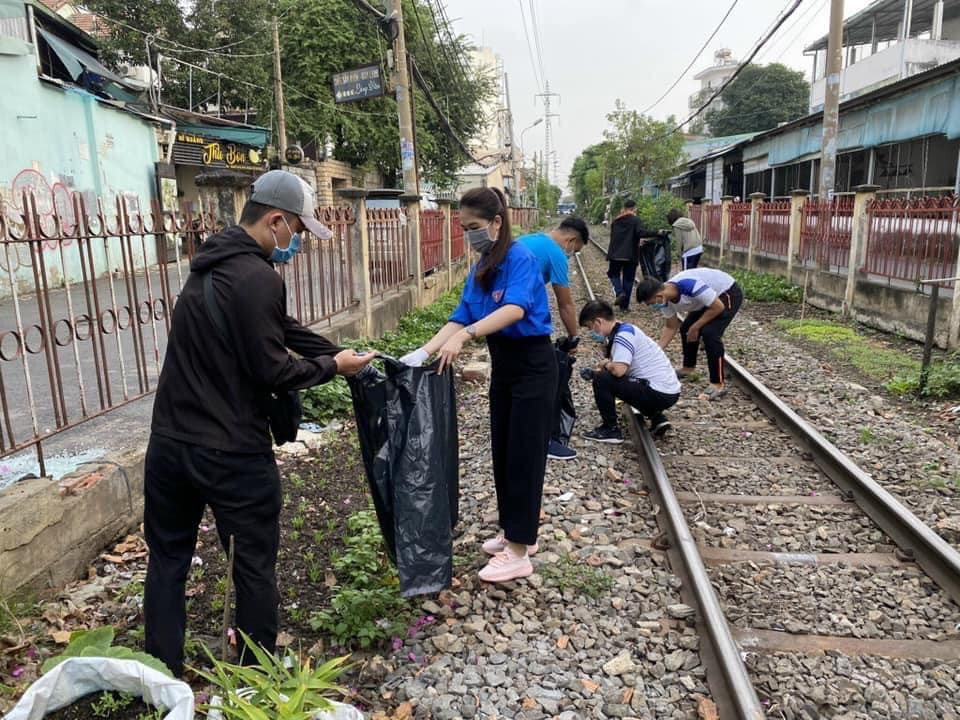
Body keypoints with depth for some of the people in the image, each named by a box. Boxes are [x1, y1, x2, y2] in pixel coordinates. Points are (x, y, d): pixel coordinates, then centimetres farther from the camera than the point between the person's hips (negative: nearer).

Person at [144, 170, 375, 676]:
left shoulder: (212, 263, 11)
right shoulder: (258, 278, -19)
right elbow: (272, 370, -17)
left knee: (167, 560, 18)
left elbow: (283, 329, 14)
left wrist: (341, 353, 11)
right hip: (233, 456, -8)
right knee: (255, 568, 9)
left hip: (169, 444, 9)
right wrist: (332, 366, -3)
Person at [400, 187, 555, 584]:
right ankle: (516, 532, 30)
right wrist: (424, 352, -12)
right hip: (502, 366, 9)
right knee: (502, 452, 14)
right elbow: (460, 318, 2)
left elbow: (515, 308, -34)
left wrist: (464, 336, -45)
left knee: (523, 454, -2)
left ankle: (519, 552, 8)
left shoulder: (520, 259, -17)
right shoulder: (479, 270, 7)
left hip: (532, 366, -8)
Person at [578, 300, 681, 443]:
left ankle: (611, 430, 1)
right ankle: (657, 418, 18)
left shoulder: (623, 334, -15)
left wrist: (604, 365, -6)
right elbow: (614, 364, 24)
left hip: (659, 394, -10)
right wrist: (595, 370, 11)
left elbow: (618, 370, -26)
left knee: (601, 379, -13)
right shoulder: (625, 330, 14)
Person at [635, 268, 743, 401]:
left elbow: (718, 307, -28)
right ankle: (688, 367, 33)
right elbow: (671, 327, 3)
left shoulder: (689, 285, -39)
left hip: (728, 293, -8)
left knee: (710, 333, -22)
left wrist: (695, 327, -19)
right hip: (709, 296, 8)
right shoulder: (666, 298, -12)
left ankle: (718, 384, -16)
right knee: (685, 329, 10)